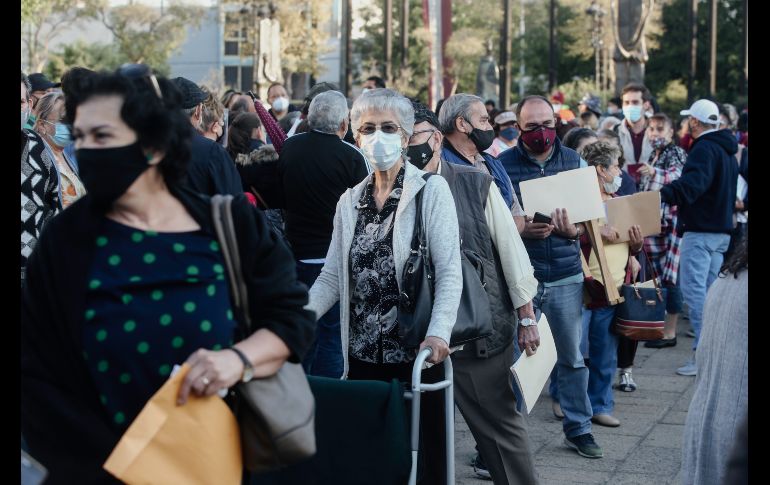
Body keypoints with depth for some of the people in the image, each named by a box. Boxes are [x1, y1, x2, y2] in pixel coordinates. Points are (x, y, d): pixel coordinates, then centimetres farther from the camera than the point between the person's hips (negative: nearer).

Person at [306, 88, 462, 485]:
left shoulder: (431, 191, -3)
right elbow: (332, 276, 10)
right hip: (362, 355, 4)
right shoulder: (350, 201, 11)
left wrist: (438, 333, -23)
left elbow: (449, 272, -10)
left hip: (416, 353, -4)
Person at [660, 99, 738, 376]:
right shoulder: (727, 151, 18)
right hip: (722, 231, 10)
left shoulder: (704, 148, -14)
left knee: (694, 290, -10)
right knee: (710, 291, 15)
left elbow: (693, 183, -33)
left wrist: (664, 194, -46)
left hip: (700, 231, -10)